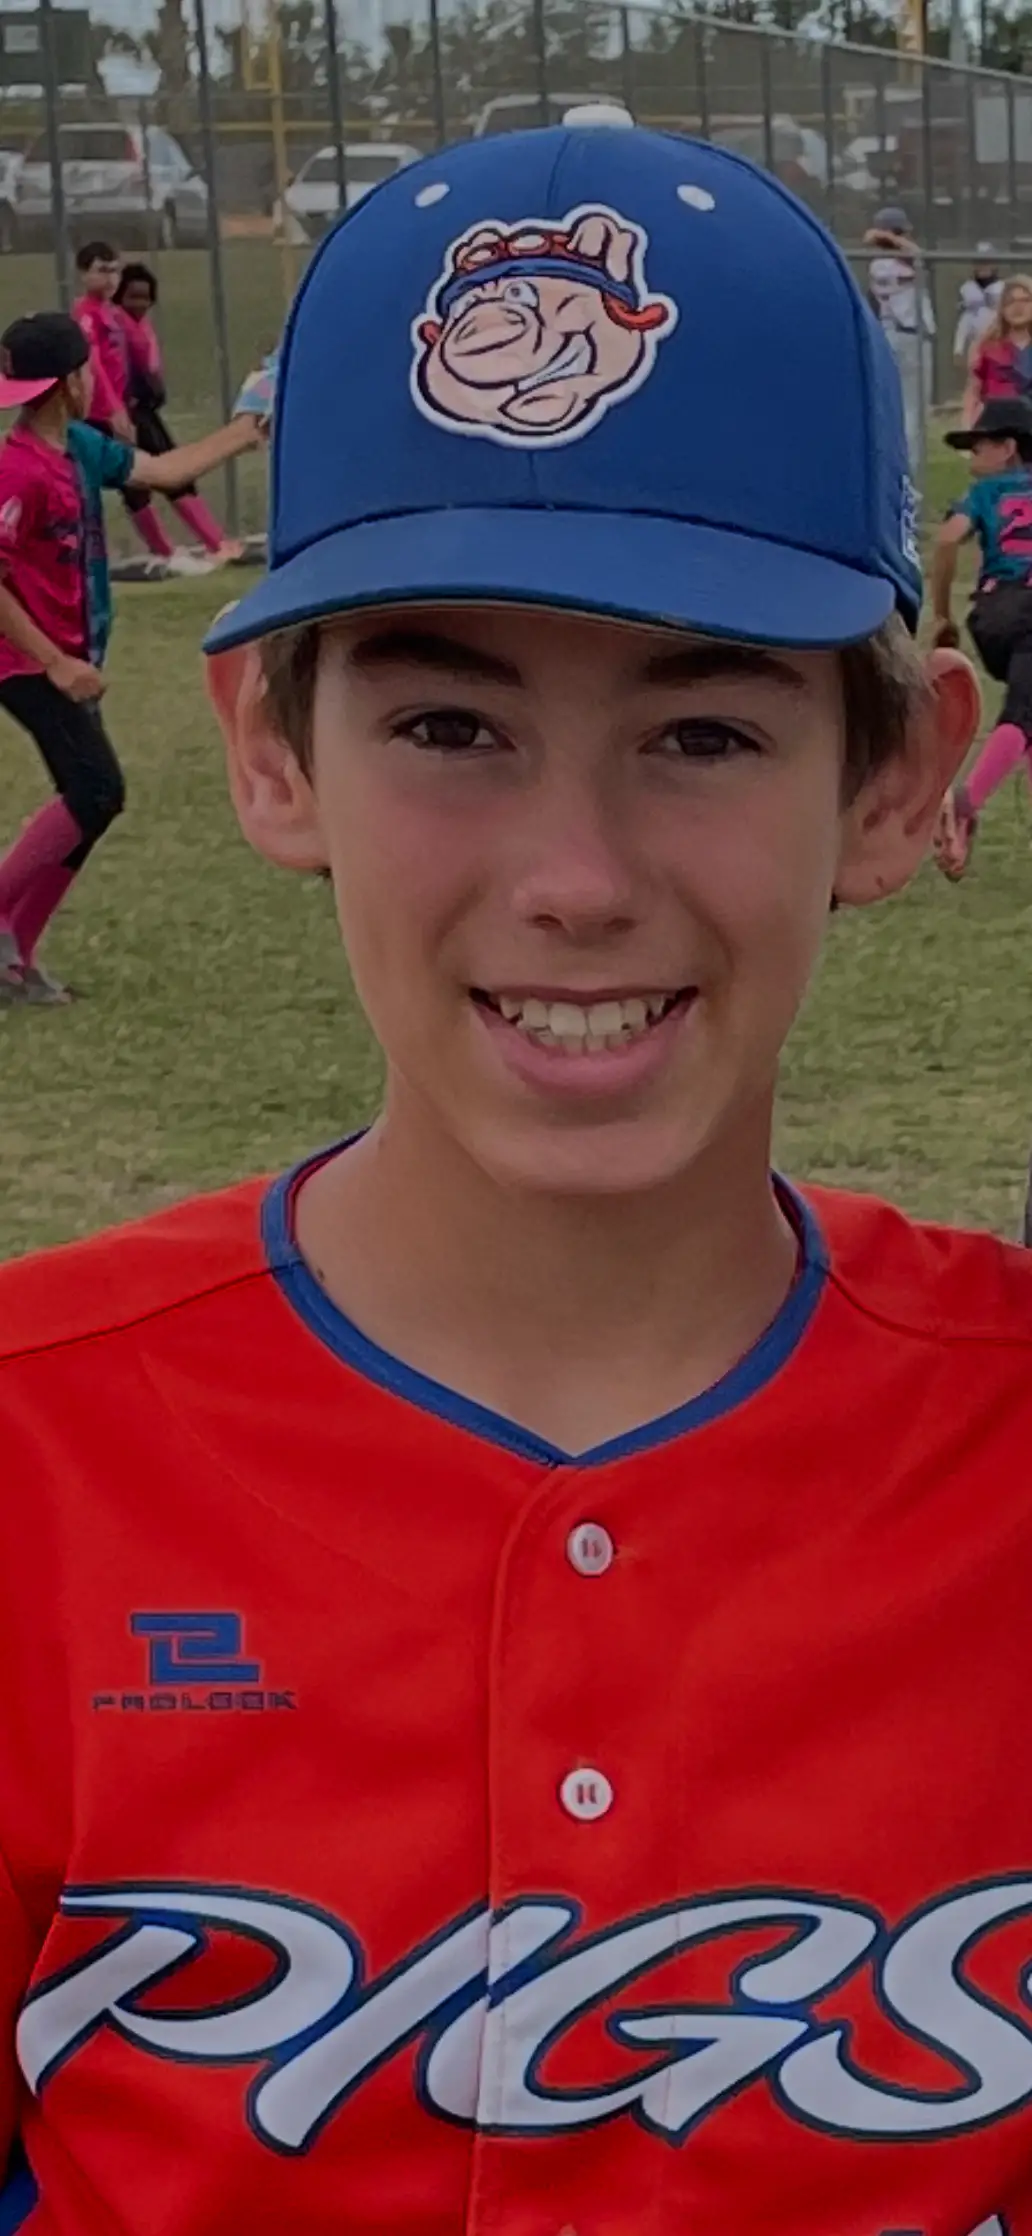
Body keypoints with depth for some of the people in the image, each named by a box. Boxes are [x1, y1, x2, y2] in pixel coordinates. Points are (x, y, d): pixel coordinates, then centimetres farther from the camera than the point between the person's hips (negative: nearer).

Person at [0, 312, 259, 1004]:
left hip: (67, 661, 9)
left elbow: (161, 471, 18)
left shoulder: (81, 448, 5)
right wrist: (56, 662, -23)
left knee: (91, 799, 9)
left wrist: (243, 434, 21)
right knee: (98, 793, -16)